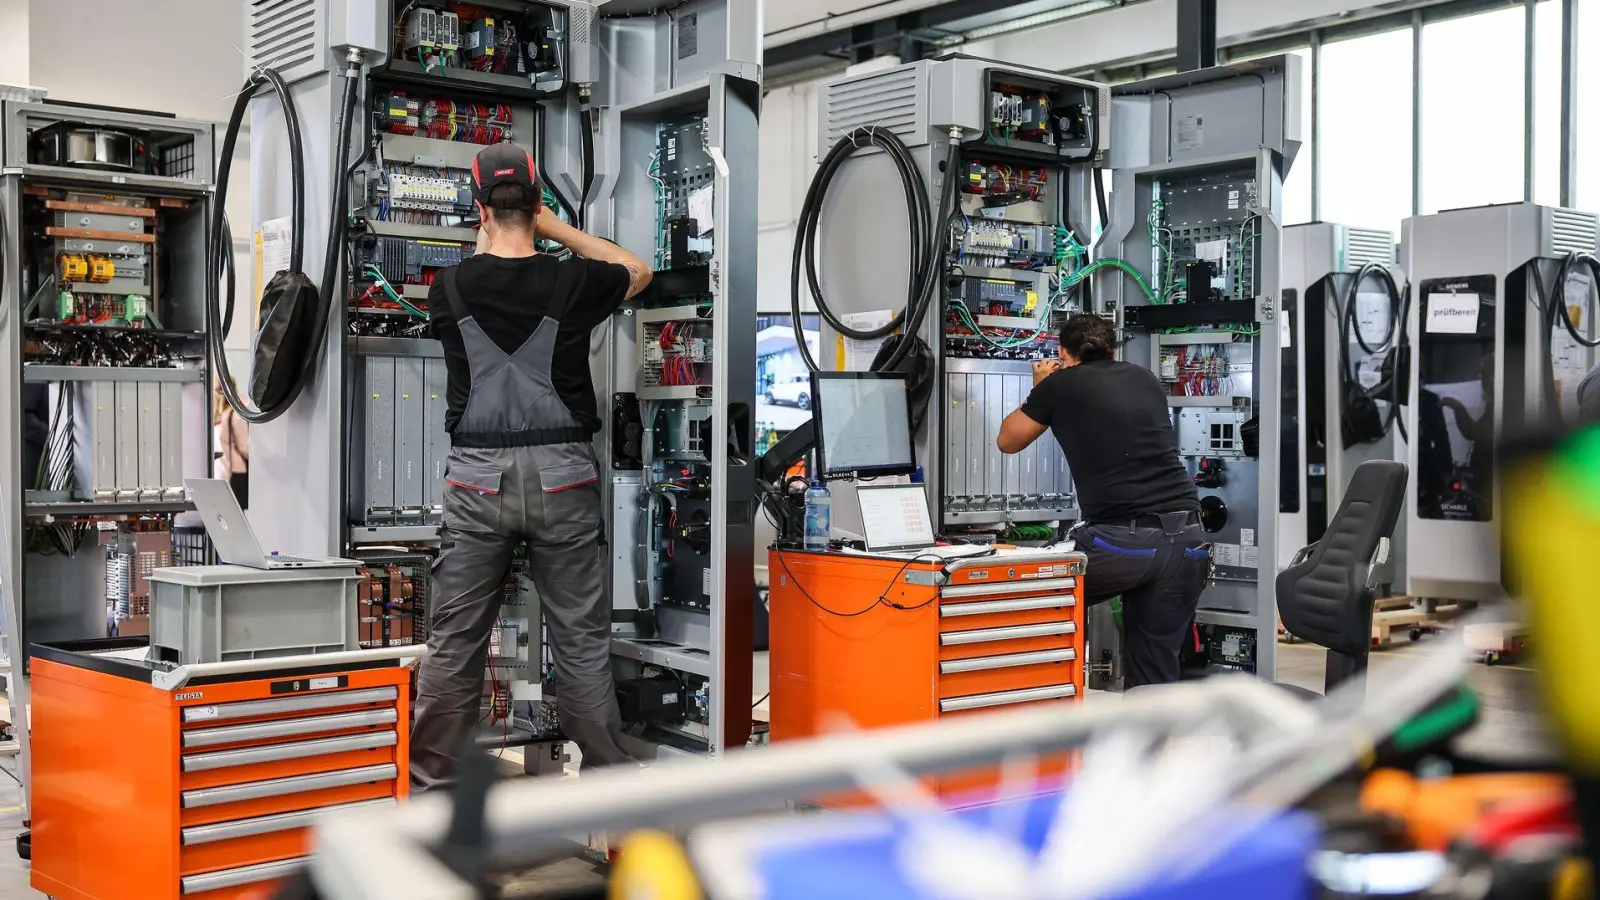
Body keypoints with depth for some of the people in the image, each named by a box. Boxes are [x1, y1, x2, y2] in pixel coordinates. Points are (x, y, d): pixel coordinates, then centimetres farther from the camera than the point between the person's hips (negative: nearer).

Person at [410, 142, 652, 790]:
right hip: (560, 476, -1)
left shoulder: (451, 286, 0)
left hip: (478, 478, 1)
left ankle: (428, 786, 13)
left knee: (454, 641, 7)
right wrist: (560, 231, 18)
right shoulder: (571, 281, -3)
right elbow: (636, 271, 18)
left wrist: (485, 243, 33)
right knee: (582, 640, 5)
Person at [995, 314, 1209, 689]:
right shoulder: (1146, 379, 19)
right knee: (1154, 679, 12)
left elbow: (1008, 441, 22)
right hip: (1187, 539, 5)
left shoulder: (1060, 384, 7)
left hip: (1122, 541, -5)